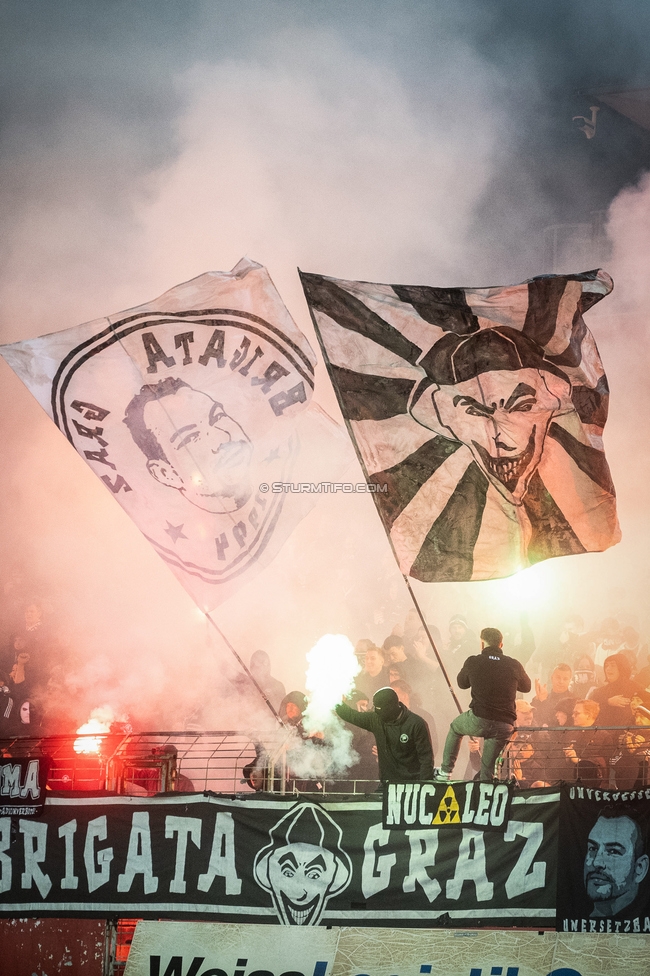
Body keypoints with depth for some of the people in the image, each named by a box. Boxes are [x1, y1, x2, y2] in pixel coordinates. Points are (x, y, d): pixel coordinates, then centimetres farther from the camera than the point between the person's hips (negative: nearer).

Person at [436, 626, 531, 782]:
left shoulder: (473, 662, -1)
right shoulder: (514, 665, 2)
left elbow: (462, 683, 19)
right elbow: (526, 687, 21)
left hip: (479, 721, -1)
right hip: (505, 725, 1)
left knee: (455, 728, 31)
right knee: (488, 768, 16)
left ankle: (445, 772, 31)